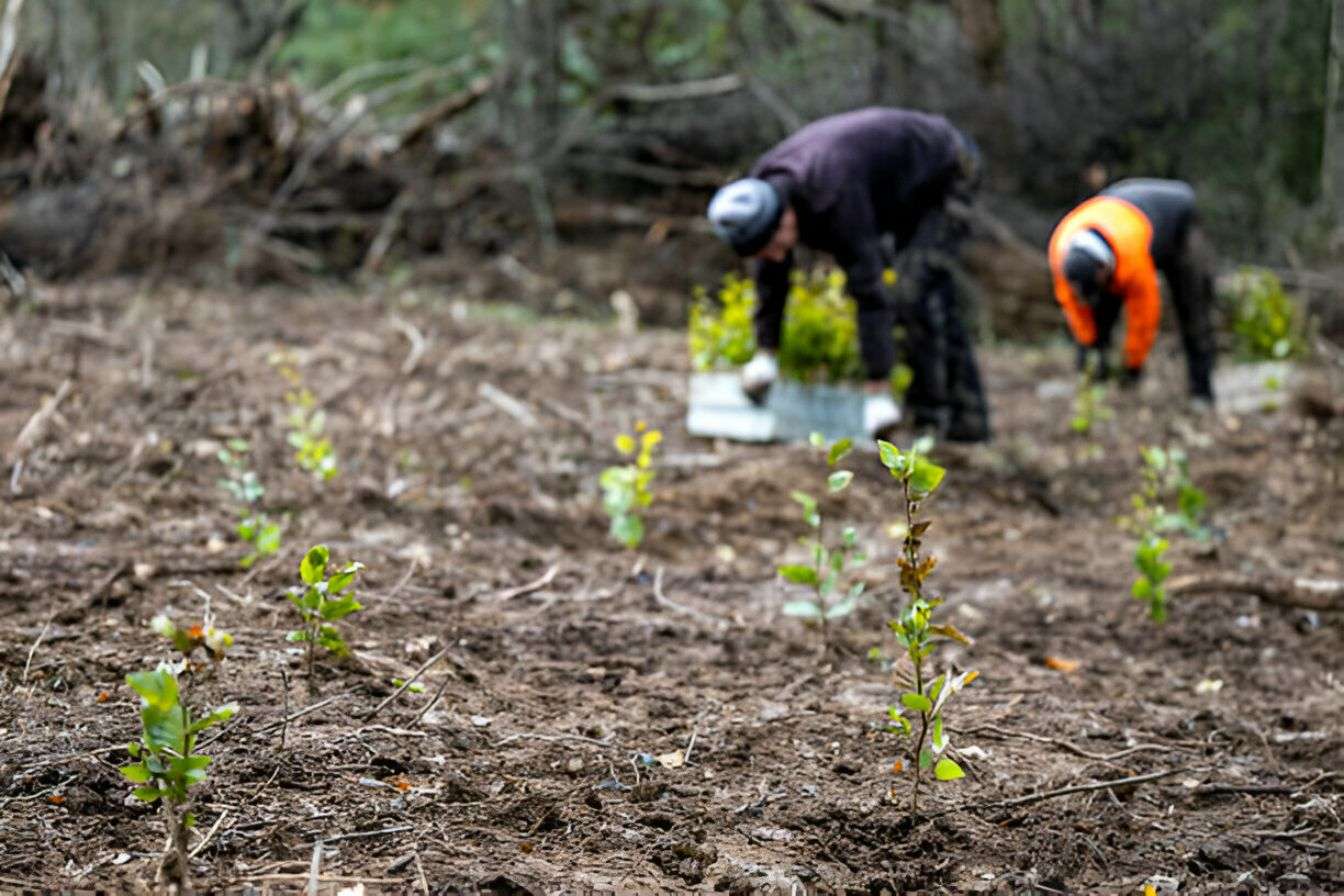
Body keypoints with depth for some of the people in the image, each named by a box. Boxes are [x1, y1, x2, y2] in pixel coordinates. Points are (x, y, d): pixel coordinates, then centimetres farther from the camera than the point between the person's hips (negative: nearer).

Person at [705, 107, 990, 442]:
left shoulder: (834, 195, -42)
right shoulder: (761, 189, -19)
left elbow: (869, 290, -41)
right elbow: (770, 276, -5)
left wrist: (878, 389, -39)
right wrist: (765, 352, -5)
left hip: (947, 172, -8)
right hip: (905, 181, 8)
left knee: (916, 290, -19)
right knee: (934, 293, 10)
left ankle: (929, 416, -11)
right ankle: (966, 419, 17)